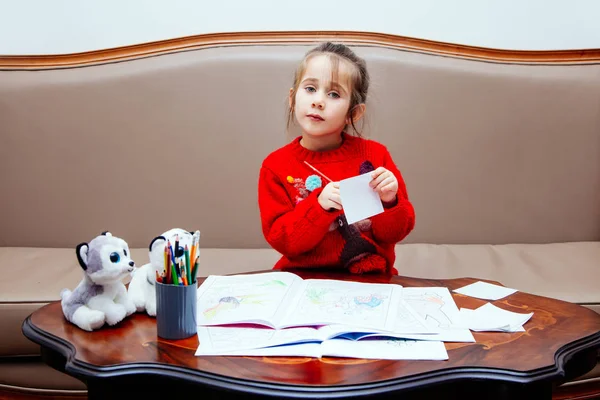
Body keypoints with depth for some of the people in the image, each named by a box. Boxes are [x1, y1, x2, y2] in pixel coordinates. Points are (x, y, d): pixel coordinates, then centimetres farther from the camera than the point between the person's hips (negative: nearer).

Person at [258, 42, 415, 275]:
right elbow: (280, 240, -7)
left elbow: (394, 233, 3)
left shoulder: (375, 155, 2)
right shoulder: (276, 165, -1)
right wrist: (319, 206, -20)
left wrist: (389, 203, -16)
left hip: (371, 278, 2)